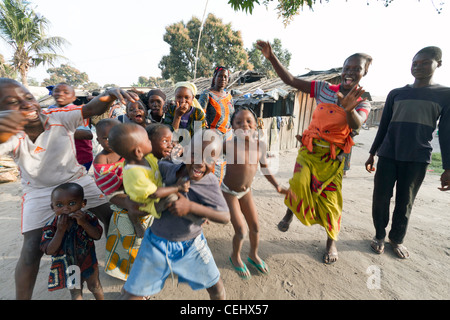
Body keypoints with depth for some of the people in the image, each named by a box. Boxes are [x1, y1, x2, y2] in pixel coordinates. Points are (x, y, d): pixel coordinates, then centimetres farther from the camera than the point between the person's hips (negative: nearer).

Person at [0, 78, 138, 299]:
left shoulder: (60, 118, -15)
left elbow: (92, 109, -30)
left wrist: (110, 94, -52)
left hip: (77, 180, 1)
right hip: (39, 192, 0)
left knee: (110, 217, -1)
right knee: (31, 250, -3)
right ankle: (22, 297, 23)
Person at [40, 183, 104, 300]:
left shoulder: (88, 217, -22)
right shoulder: (51, 226, -20)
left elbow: (97, 235, -26)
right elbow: (49, 251, -24)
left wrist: (84, 223, -39)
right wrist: (60, 230, -37)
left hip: (88, 262, 0)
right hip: (68, 266, 0)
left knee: (95, 286, 22)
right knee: (75, 292, 22)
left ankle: (101, 299, 48)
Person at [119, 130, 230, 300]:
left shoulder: (210, 182, -20)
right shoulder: (165, 168, -20)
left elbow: (225, 216, -21)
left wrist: (190, 206, -32)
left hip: (191, 244, 0)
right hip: (157, 243, 1)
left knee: (216, 288, 16)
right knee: (130, 293, 14)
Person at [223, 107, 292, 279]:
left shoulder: (260, 145, -11)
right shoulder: (229, 145, -24)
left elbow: (264, 168, 3)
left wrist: (277, 186, 3)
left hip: (246, 191, 5)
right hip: (229, 192, -4)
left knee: (255, 227, 14)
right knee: (240, 230, -3)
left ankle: (254, 255, 44)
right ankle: (235, 257, 31)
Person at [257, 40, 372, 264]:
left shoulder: (362, 104, 2)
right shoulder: (324, 89, 3)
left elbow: (356, 124, -21)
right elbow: (291, 80, -1)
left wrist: (349, 109, -44)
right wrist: (271, 57, -9)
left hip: (333, 157, 0)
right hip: (310, 149, 0)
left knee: (330, 198, 4)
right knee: (300, 183, -21)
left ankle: (331, 242, 26)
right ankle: (290, 212, 12)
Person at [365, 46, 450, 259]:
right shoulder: (396, 94, 10)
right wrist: (372, 153, 10)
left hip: (417, 159, -1)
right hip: (387, 156, 2)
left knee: (405, 203, 5)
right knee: (380, 198, 2)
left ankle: (397, 239, 23)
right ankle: (379, 235, 19)